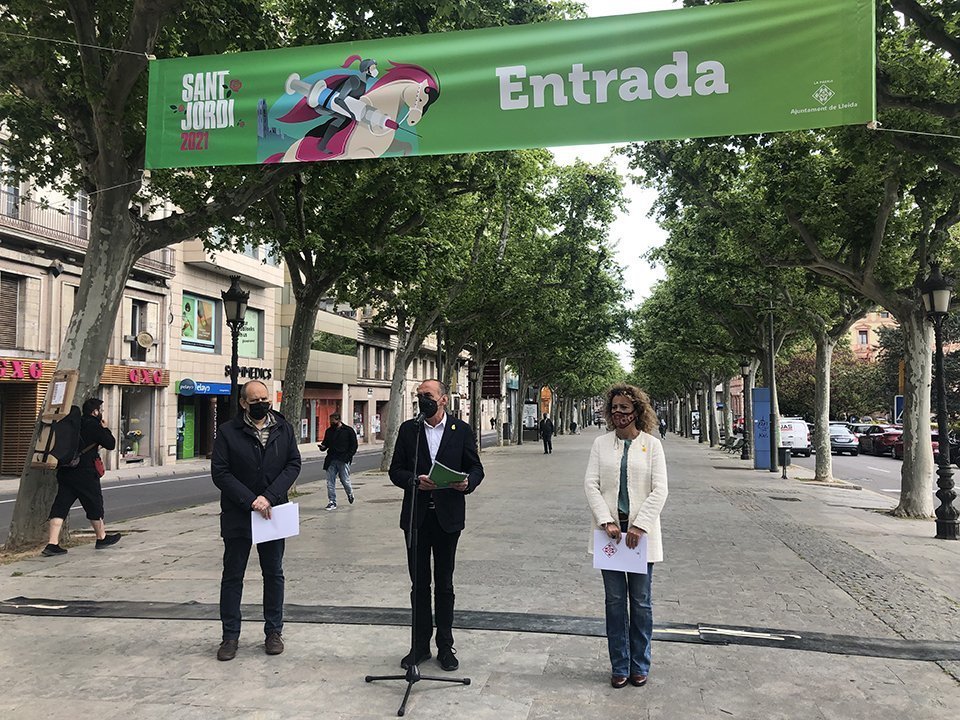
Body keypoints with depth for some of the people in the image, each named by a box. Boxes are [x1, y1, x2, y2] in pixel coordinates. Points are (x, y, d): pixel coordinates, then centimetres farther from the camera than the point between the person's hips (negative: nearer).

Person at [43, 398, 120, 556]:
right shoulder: (93, 425, -10)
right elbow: (111, 444, -7)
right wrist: (105, 428, 6)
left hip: (64, 472, 7)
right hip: (85, 473, -7)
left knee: (60, 507, 3)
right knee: (94, 505, 9)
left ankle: (52, 544, -4)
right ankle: (102, 538, 24)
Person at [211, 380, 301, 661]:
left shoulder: (284, 429, 3)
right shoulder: (228, 431, -4)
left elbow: (294, 464, -2)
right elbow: (220, 472, -9)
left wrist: (269, 497, -15)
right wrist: (250, 501, -17)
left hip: (272, 512, 2)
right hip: (237, 515, -2)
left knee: (274, 574, 11)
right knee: (232, 576, 7)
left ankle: (273, 631, 24)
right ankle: (230, 635, 19)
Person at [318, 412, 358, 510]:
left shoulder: (348, 430, 0)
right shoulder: (329, 431, 13)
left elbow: (354, 446, 1)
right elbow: (326, 443, 21)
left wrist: (348, 456, -11)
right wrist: (323, 446, -3)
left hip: (343, 460, -4)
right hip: (331, 460, 4)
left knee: (345, 480, -2)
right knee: (330, 481, 0)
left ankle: (350, 494, 29)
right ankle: (332, 502, 7)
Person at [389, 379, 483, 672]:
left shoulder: (462, 430, 1)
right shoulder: (408, 430, 4)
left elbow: (476, 468, 4)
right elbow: (396, 470, 3)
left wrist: (467, 483, -17)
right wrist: (415, 481, -16)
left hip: (448, 516, -1)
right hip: (416, 515, 1)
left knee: (444, 584, 8)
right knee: (419, 584, 10)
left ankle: (445, 646, 20)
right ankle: (420, 645, 21)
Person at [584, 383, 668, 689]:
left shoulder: (652, 445, 0)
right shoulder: (601, 443, 4)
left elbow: (660, 490, -5)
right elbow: (591, 484, -2)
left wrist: (639, 526, -13)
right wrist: (607, 522, -13)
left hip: (641, 534, -1)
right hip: (610, 531, 1)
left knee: (641, 603, 8)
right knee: (615, 601, 7)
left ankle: (639, 666, 23)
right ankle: (619, 667, 19)